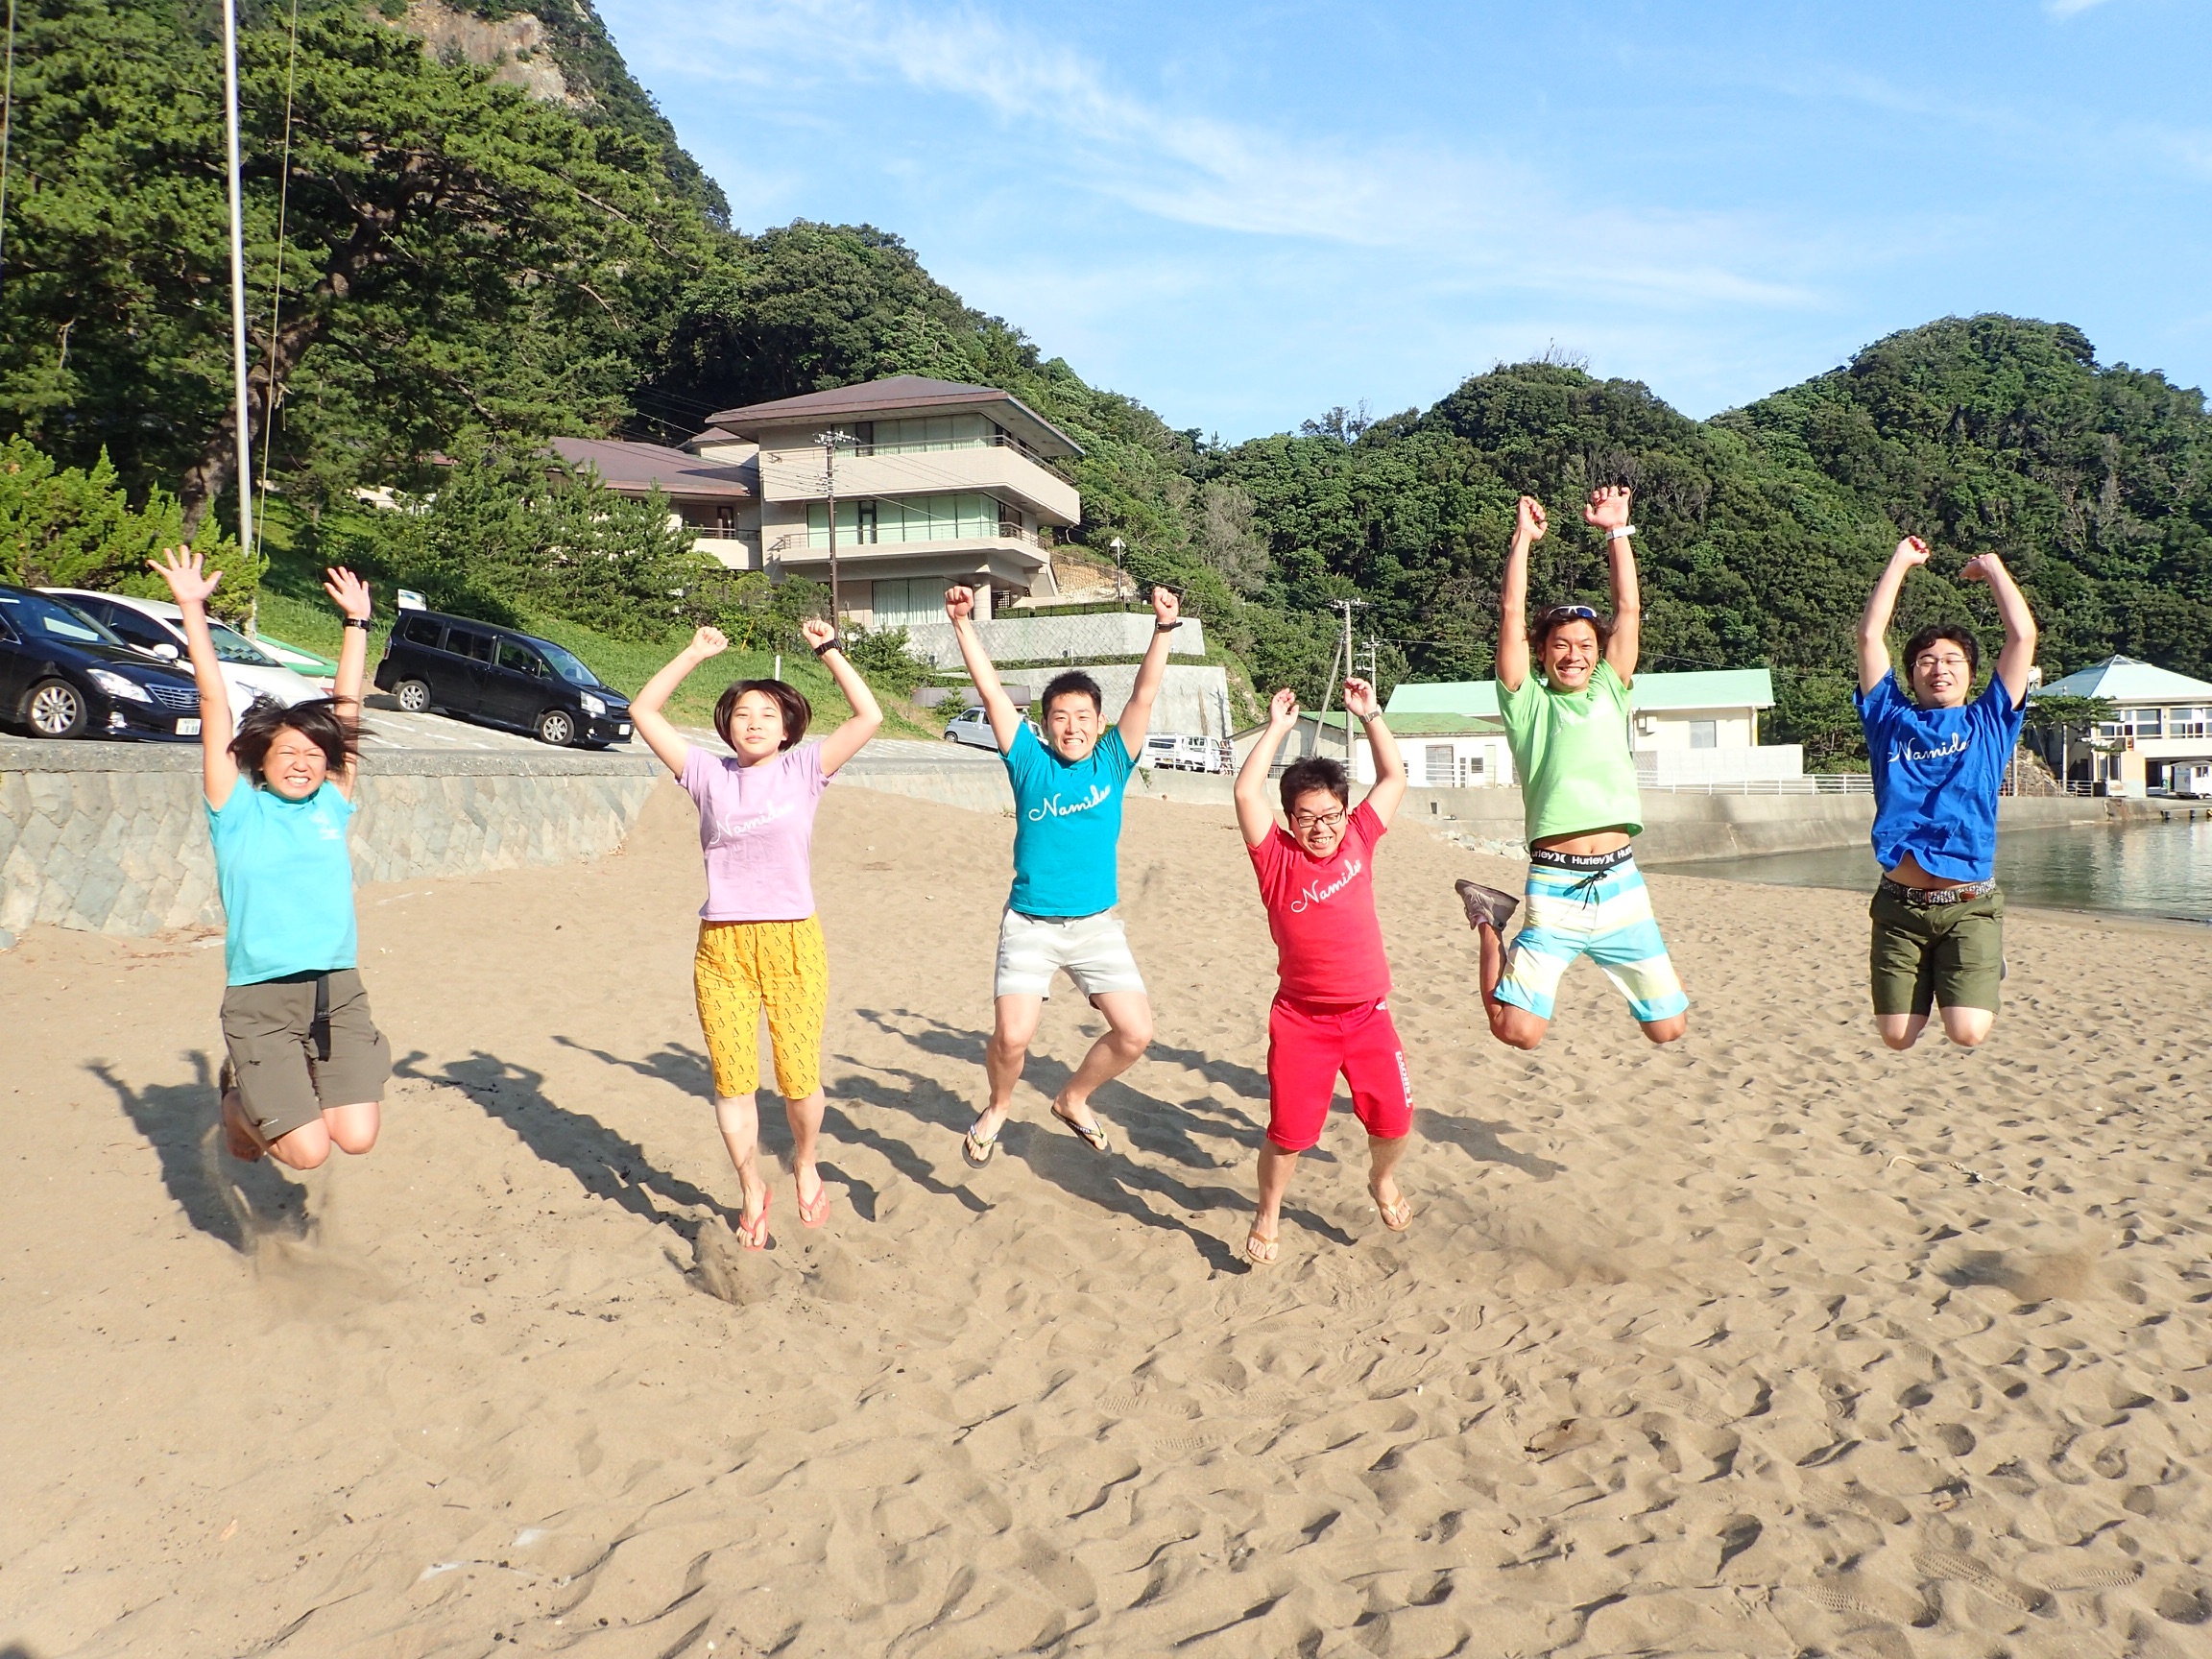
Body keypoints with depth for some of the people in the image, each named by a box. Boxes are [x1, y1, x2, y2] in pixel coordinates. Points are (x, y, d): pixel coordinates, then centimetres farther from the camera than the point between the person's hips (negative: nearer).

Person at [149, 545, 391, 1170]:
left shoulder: (332, 804, 8)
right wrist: (192, 609, 1)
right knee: (308, 1150, -11)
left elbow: (346, 706, 13)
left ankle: (281, 1086, 23)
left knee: (356, 1136, -10)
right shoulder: (238, 810, 2)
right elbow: (214, 700, 0)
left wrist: (357, 621, 18)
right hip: (260, 1000, -3)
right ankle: (240, 1099, 23)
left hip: (338, 990, 3)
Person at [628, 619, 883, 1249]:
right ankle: (752, 1192, 23)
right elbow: (643, 711, 9)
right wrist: (694, 654, 6)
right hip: (721, 946, 2)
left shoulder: (803, 769, 4)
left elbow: (869, 716, -5)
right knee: (732, 1080, 4)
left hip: (793, 942, -1)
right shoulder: (708, 774, 8)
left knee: (800, 1078, 1)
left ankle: (805, 1164, 31)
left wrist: (829, 649, -1)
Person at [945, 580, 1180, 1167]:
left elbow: (1145, 695, -7)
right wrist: (964, 625, -12)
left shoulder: (1112, 764, 3)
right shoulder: (1030, 762, 1)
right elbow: (991, 691, -5)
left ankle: (1073, 1099, 22)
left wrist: (1164, 629, -17)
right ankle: (998, 1107, 20)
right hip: (1029, 925, -2)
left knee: (1135, 1032, -5)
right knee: (1012, 1036, -13)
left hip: (1097, 925, 2)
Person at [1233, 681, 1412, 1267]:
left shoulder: (1358, 840, 2)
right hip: (1301, 1019, -3)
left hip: (1368, 1013, 3)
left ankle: (1382, 1179, 38)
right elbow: (1247, 792, -17)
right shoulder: (1278, 858, -7)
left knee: (1394, 1119, 4)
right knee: (1288, 1130, -1)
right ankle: (1267, 1216, 24)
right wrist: (1276, 729, -12)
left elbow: (1395, 778, 9)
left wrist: (1371, 716, 3)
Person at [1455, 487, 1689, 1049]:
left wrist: (1617, 531, 8)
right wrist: (1523, 538, 0)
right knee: (1517, 1030, -10)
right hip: (1554, 885, -3)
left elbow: (1628, 610, 8)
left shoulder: (1609, 692, 14)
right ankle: (1490, 924, 18)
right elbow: (1511, 614, -1)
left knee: (1668, 1028, 8)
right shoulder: (1528, 702, 6)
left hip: (1621, 882, 3)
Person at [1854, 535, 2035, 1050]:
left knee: (1968, 1034, -11)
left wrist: (1992, 568, 16)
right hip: (1899, 904, 1)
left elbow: (2023, 635, 6)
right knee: (1897, 1037, -1)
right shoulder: (1892, 720, 12)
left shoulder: (1989, 723, 12)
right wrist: (1901, 562, 16)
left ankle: (1987, 965, 23)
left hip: (1969, 904, -1)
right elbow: (1869, 636, 9)